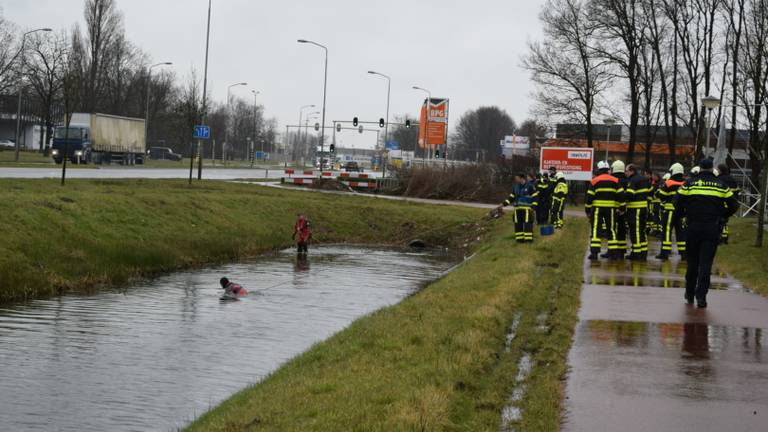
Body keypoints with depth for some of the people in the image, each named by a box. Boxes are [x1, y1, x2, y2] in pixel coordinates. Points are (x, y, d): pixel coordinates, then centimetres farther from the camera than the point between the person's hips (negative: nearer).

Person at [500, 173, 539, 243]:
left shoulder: (529, 186, -5)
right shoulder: (515, 187, 14)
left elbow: (535, 197, -6)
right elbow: (511, 197, 20)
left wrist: (533, 207, -13)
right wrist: (504, 204, 10)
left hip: (527, 209, -7)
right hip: (518, 209, 7)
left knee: (527, 224, -10)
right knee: (518, 224, 7)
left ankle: (528, 239, -8)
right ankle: (520, 238, 15)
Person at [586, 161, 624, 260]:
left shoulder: (594, 181, -1)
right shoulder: (615, 181, 5)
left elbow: (589, 196, -3)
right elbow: (621, 195, 2)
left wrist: (587, 210, 3)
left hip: (597, 208, -2)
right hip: (611, 208, 2)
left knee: (596, 230, -1)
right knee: (611, 230, 9)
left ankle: (594, 252, -9)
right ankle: (613, 252, 6)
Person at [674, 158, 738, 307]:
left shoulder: (689, 184, 0)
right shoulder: (721, 185, 2)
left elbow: (678, 204, -2)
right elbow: (733, 205, 4)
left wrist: (682, 215, 15)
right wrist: (722, 216, 19)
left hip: (693, 227, 1)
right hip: (713, 229, -1)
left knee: (692, 262, 13)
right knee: (706, 263, -1)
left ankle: (690, 294, 21)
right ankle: (701, 296, -8)